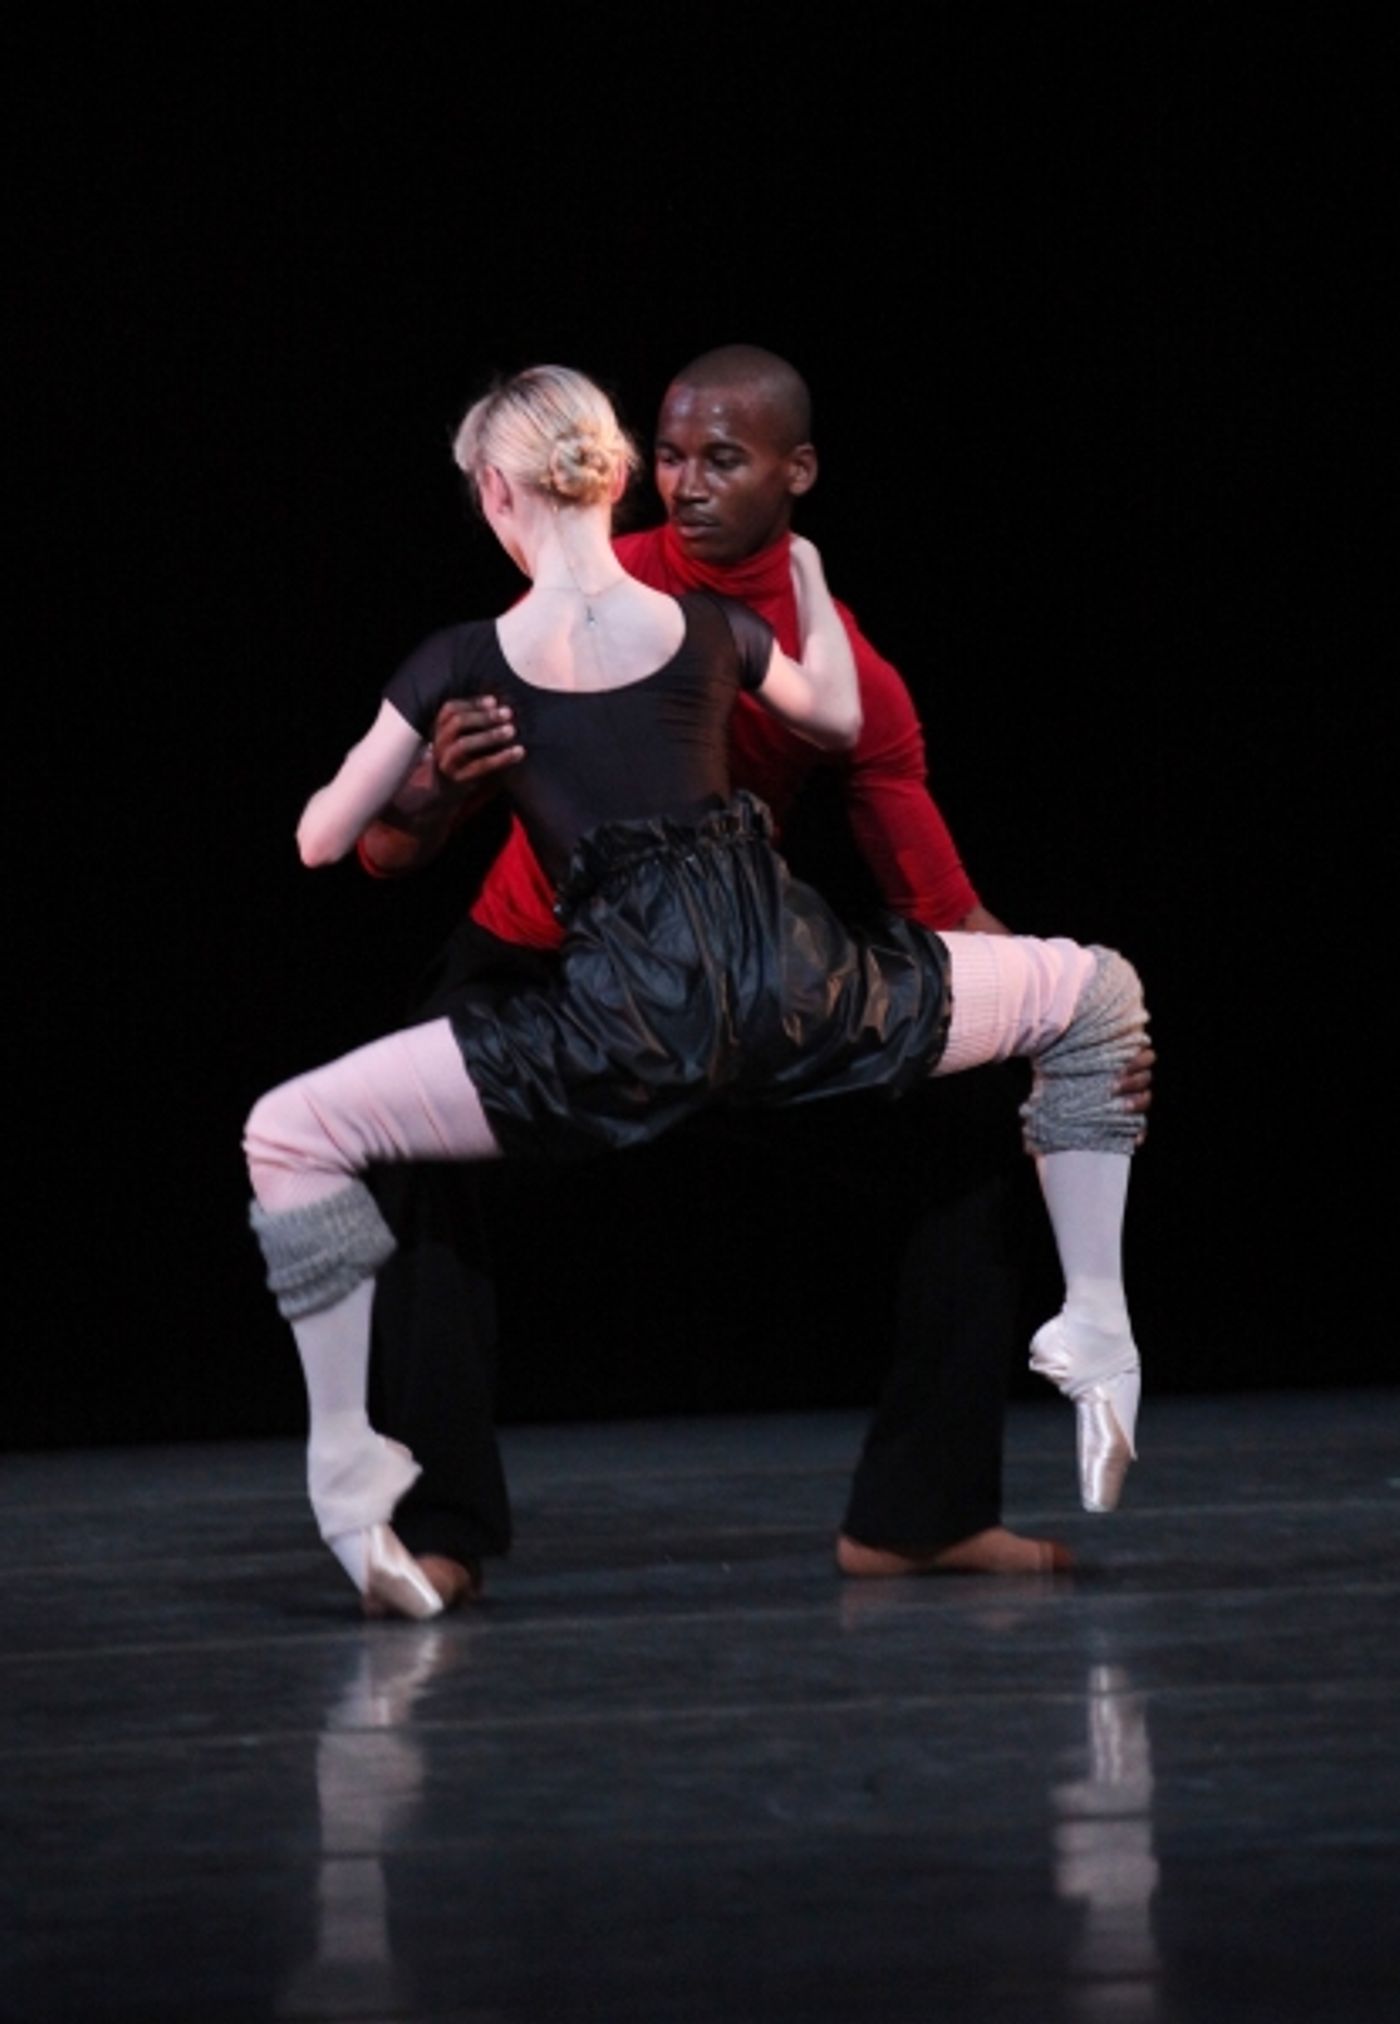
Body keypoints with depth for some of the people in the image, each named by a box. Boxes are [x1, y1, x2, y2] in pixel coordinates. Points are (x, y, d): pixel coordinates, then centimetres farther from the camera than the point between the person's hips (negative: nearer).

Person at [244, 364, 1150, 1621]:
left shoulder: (465, 665, 3)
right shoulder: (712, 628, 10)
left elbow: (318, 845, 14)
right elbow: (840, 719, 32)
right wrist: (807, 572, 47)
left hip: (627, 1025, -2)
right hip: (794, 995, 2)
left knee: (288, 1137, 8)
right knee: (1094, 991, 26)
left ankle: (351, 1471, -2)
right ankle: (1096, 1328, 17)